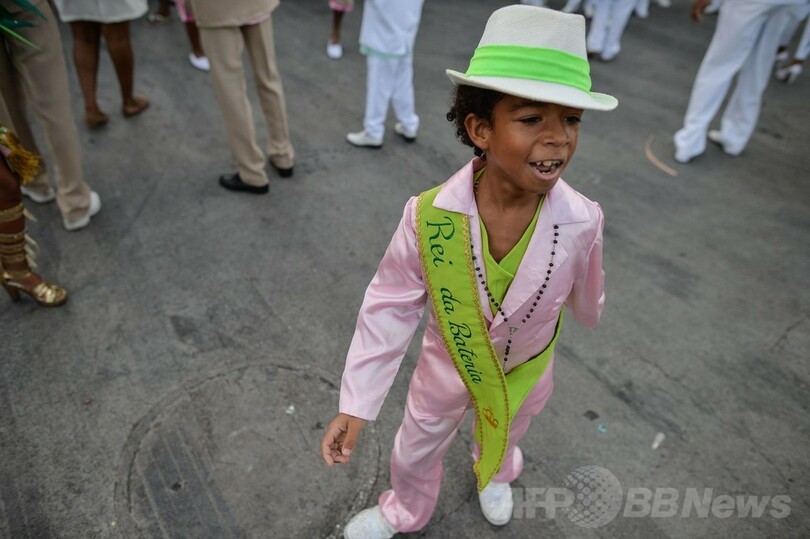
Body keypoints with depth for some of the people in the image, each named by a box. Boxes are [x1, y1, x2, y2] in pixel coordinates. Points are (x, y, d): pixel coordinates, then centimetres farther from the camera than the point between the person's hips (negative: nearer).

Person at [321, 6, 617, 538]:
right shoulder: (429, 217, -35)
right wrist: (356, 405, -20)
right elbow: (390, 307, -23)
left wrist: (588, 314, 16)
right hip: (448, 363, -1)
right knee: (415, 449, 25)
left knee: (505, 433, 34)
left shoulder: (581, 221, -30)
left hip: (526, 367, 2)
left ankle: (495, 476, 73)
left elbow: (587, 293, -7)